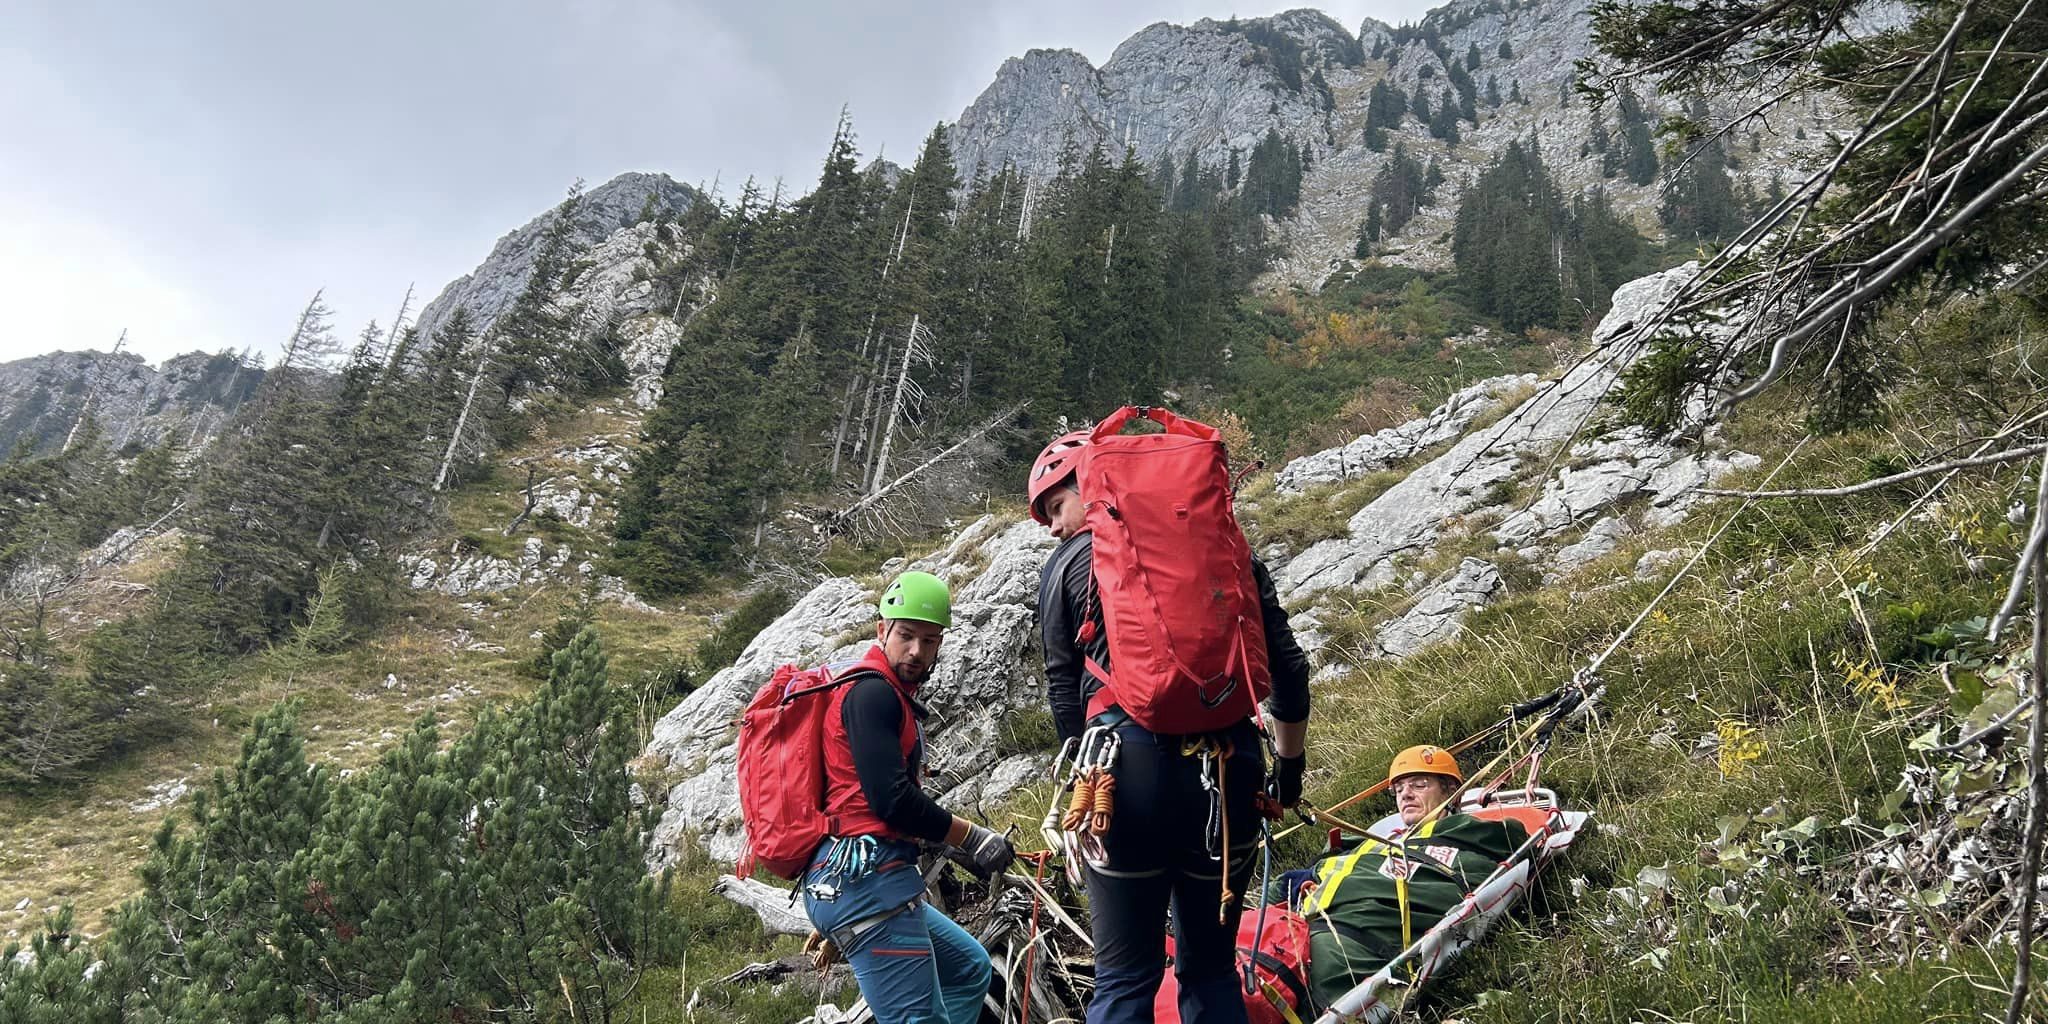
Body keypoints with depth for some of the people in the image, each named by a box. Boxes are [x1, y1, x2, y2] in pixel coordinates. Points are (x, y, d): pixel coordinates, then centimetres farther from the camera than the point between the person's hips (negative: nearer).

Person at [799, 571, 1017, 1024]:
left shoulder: (891, 698, 23)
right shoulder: (872, 692, -10)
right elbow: (891, 800, -20)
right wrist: (973, 837, -8)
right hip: (868, 881, -10)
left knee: (971, 968, 22)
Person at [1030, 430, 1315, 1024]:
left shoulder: (1067, 565, 10)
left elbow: (1063, 690, 8)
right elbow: (1288, 665, 13)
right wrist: (1290, 764, 24)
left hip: (1130, 767, -2)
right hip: (1230, 767, 3)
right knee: (1212, 968, 18)